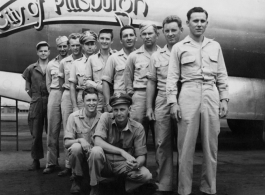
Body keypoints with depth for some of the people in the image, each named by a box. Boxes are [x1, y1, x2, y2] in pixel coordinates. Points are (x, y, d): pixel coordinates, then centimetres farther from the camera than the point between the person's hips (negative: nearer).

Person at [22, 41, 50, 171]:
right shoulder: (31, 69, 10)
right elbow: (27, 88, 17)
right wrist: (35, 97, 8)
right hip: (36, 103, 2)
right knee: (36, 133, 4)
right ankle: (36, 161, 11)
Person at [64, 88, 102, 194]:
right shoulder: (74, 117, -6)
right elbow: (66, 143, -8)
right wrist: (80, 140, -28)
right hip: (78, 153, 0)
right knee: (76, 147, -33)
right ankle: (77, 180, -7)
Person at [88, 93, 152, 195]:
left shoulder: (138, 128, -8)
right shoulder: (106, 117, -11)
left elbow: (141, 156, -7)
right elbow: (98, 141, -24)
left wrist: (136, 164, -32)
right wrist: (122, 152, -32)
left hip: (124, 164, 1)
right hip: (105, 163, -1)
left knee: (147, 175, -24)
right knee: (96, 151, -33)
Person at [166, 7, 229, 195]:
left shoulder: (215, 46, 13)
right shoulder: (179, 47, 6)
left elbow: (222, 75, 13)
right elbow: (172, 77, 3)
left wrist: (224, 99, 5)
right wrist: (173, 102, -6)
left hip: (211, 95, 2)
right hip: (188, 95, -2)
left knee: (211, 144, 5)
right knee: (186, 145, -1)